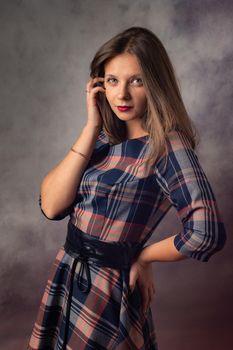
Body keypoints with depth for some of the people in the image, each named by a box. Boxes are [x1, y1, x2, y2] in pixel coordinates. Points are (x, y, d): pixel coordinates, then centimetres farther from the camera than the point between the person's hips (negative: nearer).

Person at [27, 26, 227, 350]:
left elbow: (207, 233, -32)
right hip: (65, 280, 7)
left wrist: (142, 257, -15)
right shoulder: (105, 137, 1)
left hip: (105, 293, -7)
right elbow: (51, 206, -10)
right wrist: (92, 127, -13)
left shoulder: (167, 145, -19)